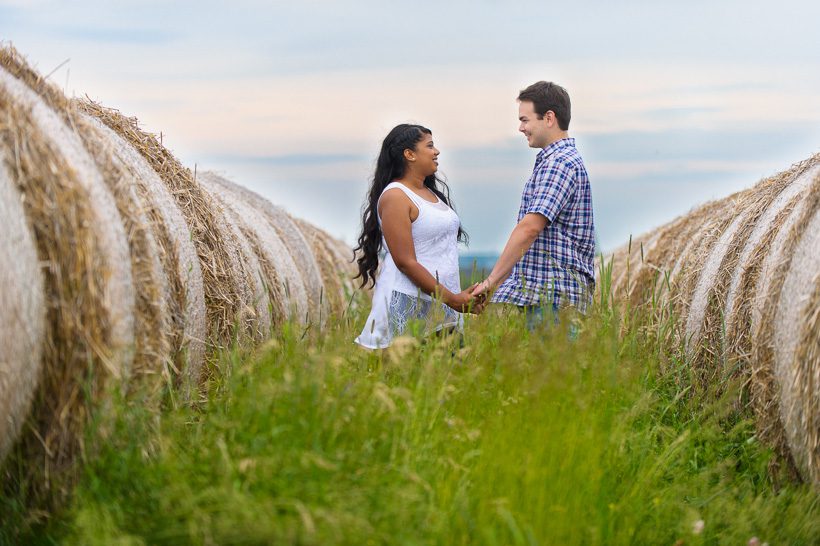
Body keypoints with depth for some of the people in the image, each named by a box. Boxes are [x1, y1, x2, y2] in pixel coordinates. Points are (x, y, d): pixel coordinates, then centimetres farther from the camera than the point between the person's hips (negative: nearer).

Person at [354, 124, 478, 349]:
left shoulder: (432, 191, 17)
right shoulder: (395, 197, -10)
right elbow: (405, 262, -17)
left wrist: (458, 295, 16)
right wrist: (451, 299, -17)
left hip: (440, 305, 8)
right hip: (409, 304, -8)